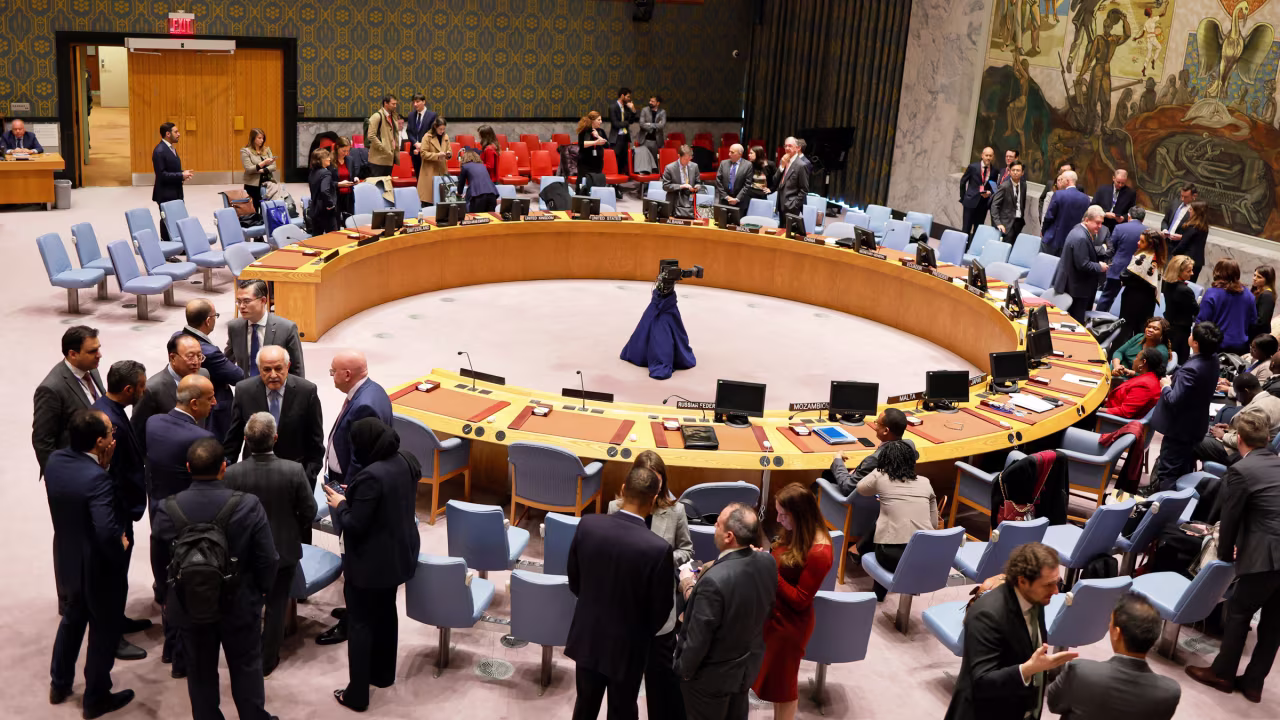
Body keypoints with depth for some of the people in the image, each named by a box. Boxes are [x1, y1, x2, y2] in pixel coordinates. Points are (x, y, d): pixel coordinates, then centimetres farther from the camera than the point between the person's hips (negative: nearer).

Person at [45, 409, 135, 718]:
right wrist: (121, 549, -16)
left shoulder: (54, 460, -9)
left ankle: (59, 684, 44)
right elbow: (107, 532, -36)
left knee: (71, 620, 29)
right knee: (104, 633, 14)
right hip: (99, 568, -7)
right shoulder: (97, 479, -32)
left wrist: (102, 464, -4)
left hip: (66, 562, 7)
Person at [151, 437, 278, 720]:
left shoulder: (168, 509, -16)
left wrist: (167, 597, 16)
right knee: (247, 668, 19)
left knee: (200, 673, 19)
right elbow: (267, 560, -14)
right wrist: (262, 591, 5)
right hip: (240, 605, -1)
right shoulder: (248, 506, -21)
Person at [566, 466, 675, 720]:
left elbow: (574, 581, 0)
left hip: (587, 637, 4)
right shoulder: (658, 548, -27)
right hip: (626, 646, -3)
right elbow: (661, 609, -14)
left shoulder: (587, 525, -16)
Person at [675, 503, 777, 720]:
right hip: (748, 665, 6)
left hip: (712, 675, -6)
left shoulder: (714, 580, -36)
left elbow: (698, 638, -26)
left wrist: (684, 670, -7)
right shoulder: (768, 562, -14)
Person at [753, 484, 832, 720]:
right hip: (774, 613, 8)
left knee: (781, 681, 12)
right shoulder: (796, 534, -3)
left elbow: (800, 600, -23)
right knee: (772, 676, 23)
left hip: (790, 623, -8)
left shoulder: (819, 553, -29)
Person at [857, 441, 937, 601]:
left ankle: (879, 590, 35)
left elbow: (861, 489, 24)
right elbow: (934, 525, 16)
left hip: (892, 555, -3)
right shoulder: (925, 483, 12)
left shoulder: (880, 477, 3)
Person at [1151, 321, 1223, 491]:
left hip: (1180, 426, -9)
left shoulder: (1191, 369, -32)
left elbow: (1173, 401, -30)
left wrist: (1166, 386, -13)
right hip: (1195, 424, 9)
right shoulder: (1212, 359, -4)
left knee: (1167, 473, 2)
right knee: (1184, 470, 24)